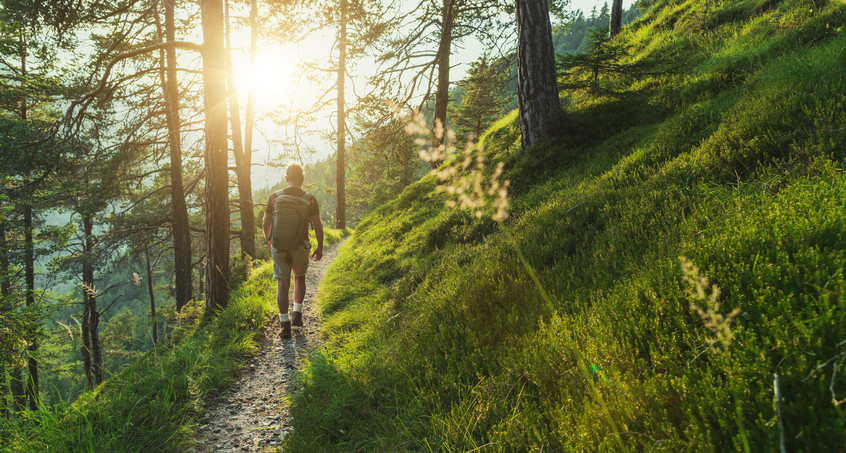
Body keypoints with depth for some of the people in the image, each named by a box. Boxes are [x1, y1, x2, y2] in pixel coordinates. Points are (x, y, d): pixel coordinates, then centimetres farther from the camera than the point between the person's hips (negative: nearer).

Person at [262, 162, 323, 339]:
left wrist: (268, 241, 22)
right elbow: (318, 226, -6)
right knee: (299, 278, 24)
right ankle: (296, 315, 18)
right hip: (300, 247, 0)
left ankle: (285, 326, 3)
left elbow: (265, 223, 4)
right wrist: (320, 248, 6)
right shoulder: (310, 199, -7)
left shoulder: (275, 197, -3)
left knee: (283, 285, 5)